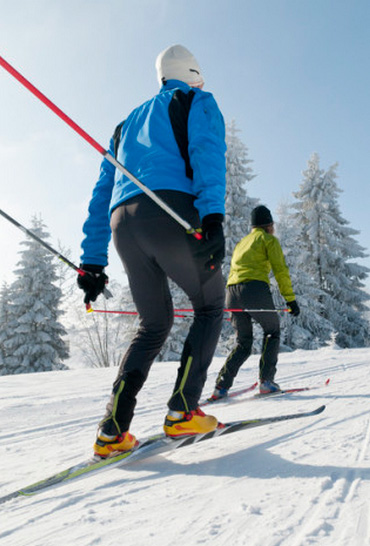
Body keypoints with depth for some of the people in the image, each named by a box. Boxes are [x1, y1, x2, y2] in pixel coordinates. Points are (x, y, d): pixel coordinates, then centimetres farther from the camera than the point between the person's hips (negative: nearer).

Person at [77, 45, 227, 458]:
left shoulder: (128, 122, 35)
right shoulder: (197, 102, 19)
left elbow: (101, 194, 27)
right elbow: (207, 153, -5)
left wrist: (92, 261, 24)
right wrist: (213, 217, -19)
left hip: (123, 223, 6)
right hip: (170, 212, -6)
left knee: (153, 325, 17)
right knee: (210, 306, 13)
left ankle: (112, 431, 8)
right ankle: (182, 412, 2)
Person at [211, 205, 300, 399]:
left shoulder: (241, 243, 30)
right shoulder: (269, 239, 11)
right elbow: (280, 270, -1)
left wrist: (233, 309, 29)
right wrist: (290, 299, 0)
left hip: (232, 291, 6)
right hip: (256, 289, -5)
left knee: (243, 343, 16)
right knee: (272, 331, 17)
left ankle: (222, 385, 1)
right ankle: (266, 380, 5)